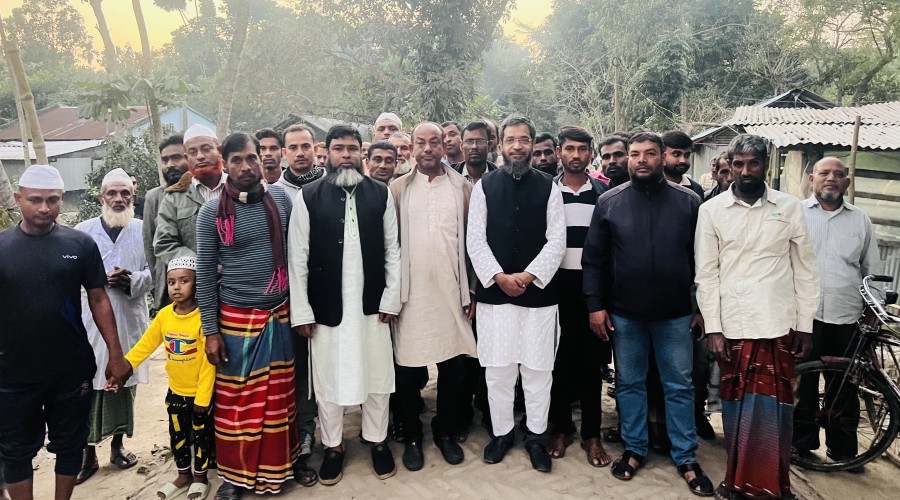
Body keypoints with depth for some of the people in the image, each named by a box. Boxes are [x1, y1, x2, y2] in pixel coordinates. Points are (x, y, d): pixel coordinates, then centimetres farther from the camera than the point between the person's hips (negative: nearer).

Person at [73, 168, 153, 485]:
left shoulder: (143, 230, 5)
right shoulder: (82, 231, 4)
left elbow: (153, 272, 0)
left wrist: (132, 281, -19)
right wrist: (102, 279, -16)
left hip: (129, 322, 1)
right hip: (91, 322, -1)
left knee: (124, 383, 11)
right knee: (89, 386, 0)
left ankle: (117, 444, 27)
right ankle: (89, 453, 14)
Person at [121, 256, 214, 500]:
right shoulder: (164, 315, -6)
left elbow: (208, 362, -21)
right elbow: (145, 344, 2)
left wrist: (203, 396, -19)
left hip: (200, 393, -5)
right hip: (175, 391, 5)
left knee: (201, 435, 12)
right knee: (177, 435, 19)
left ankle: (200, 477, 31)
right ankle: (183, 475, 38)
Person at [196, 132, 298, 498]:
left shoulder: (281, 197, 1)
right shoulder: (212, 212, -6)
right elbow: (205, 274, -3)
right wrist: (210, 330, -4)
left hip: (280, 314, 2)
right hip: (236, 318, -2)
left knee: (279, 394, 12)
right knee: (236, 398, 8)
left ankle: (276, 466, 29)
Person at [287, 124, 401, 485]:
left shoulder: (381, 194, 2)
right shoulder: (308, 197, -2)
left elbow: (393, 250, 3)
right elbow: (298, 258, -3)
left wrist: (391, 300, -2)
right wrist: (301, 312, -6)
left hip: (371, 304, 1)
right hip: (326, 306, -1)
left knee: (376, 374, 12)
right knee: (328, 377, 10)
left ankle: (377, 441, 32)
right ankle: (333, 446, 30)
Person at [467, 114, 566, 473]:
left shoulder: (548, 187, 4)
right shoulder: (484, 186, 4)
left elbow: (557, 240, -1)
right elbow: (475, 239, 0)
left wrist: (529, 275, -12)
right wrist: (499, 276, -10)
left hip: (539, 292, 0)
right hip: (494, 291, 0)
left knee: (538, 369, 7)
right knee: (497, 368, 7)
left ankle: (535, 436, 23)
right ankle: (501, 432, 25)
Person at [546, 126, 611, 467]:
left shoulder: (604, 193, 4)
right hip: (557, 284, 0)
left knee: (591, 358, 5)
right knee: (559, 357, 6)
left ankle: (591, 433, 16)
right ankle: (561, 428, 20)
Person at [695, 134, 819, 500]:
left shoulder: (790, 208, 6)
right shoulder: (711, 210, 3)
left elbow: (806, 271, 8)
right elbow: (706, 274, 1)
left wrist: (805, 326, 5)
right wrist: (713, 328, -4)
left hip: (778, 325, 0)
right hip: (732, 326, 0)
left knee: (774, 407, 2)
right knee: (737, 407, 6)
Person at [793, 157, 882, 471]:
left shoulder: (861, 220, 12)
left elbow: (872, 271, 16)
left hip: (848, 318, 2)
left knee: (845, 387, 9)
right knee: (802, 383, 6)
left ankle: (843, 449, 23)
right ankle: (801, 443, 20)